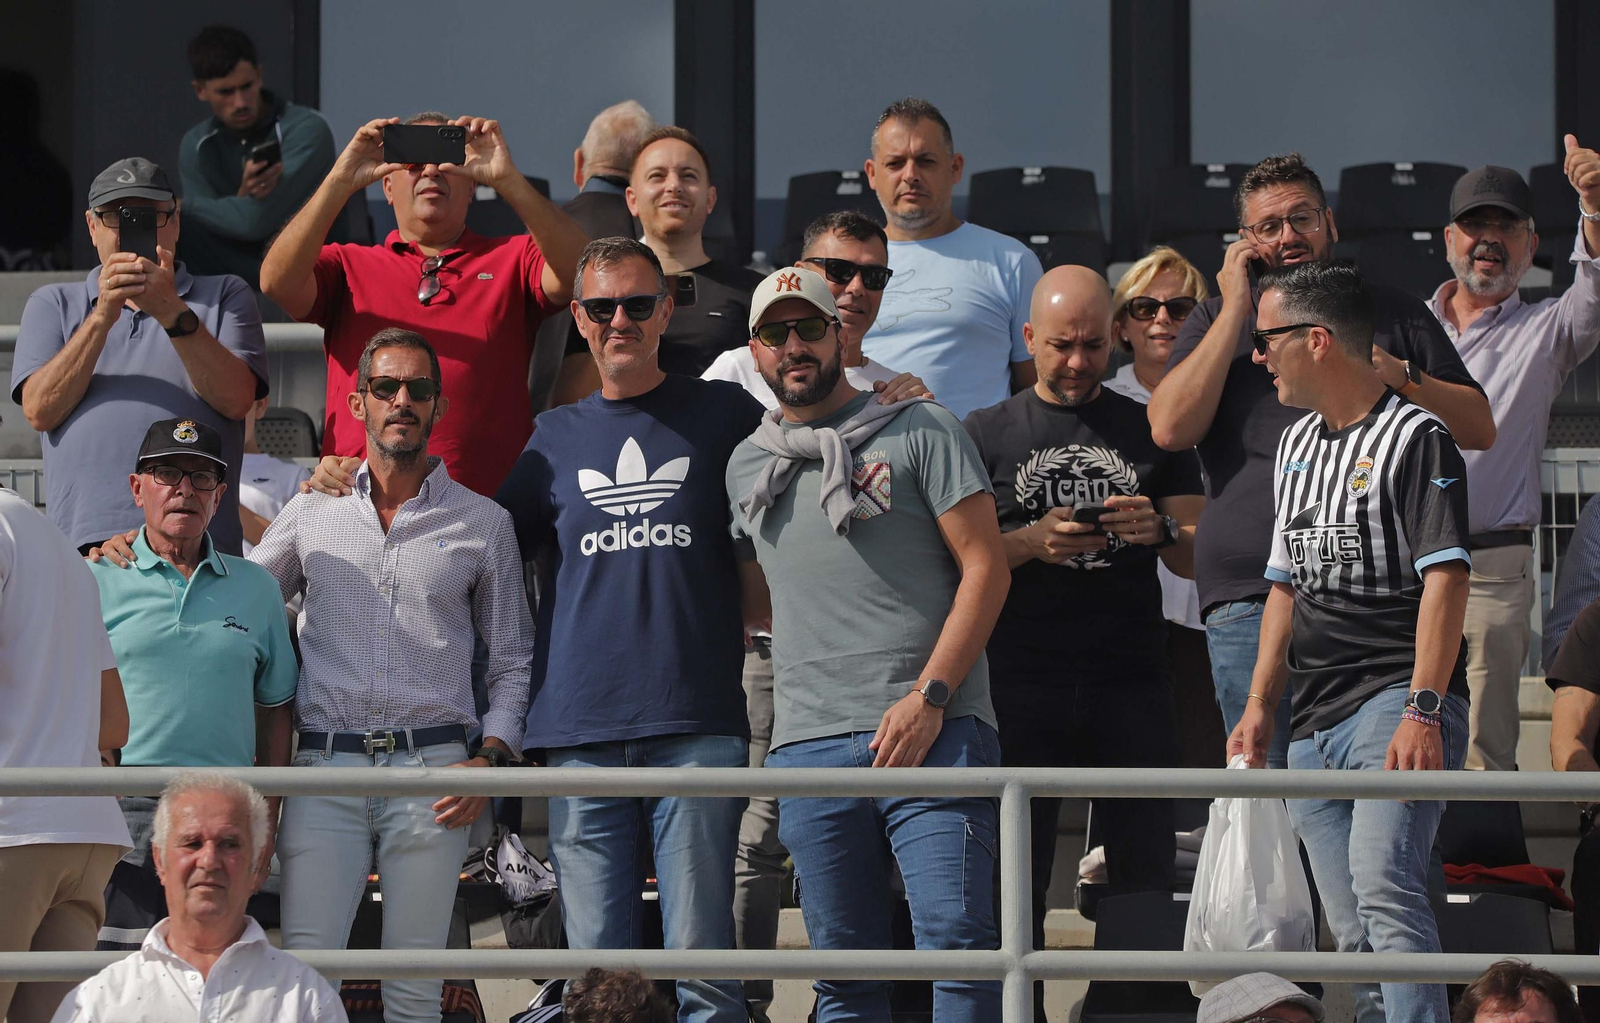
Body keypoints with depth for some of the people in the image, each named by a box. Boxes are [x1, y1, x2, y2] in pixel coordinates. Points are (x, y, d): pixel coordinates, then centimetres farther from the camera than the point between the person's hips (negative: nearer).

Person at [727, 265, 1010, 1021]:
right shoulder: (747, 467, 19)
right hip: (808, 744, 4)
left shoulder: (920, 432, 4)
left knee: (956, 940, -13)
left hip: (933, 732, -4)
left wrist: (929, 697, -10)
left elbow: (985, 567, -2)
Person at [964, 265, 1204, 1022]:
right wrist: (1033, 543, -14)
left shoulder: (1151, 433, 14)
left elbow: (1197, 558, 11)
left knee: (1145, 870, -3)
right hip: (1023, 681, -1)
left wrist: (1159, 530, -11)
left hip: (1131, 681, 1)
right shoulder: (987, 435, 11)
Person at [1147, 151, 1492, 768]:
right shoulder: (1217, 320, 16)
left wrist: (1400, 376, -4)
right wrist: (1236, 310, -1)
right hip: (1252, 596, 0)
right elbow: (1170, 428, -2)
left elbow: (1479, 430, 14)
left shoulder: (1391, 312, 17)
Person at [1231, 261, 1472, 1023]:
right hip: (1315, 725, 8)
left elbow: (1445, 580, -13)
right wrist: (1260, 704, 18)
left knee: (1383, 884, -25)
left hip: (1397, 698, -8)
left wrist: (1423, 711, -22)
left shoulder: (1414, 439, -6)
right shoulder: (1297, 445, 20)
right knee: (1353, 932, 5)